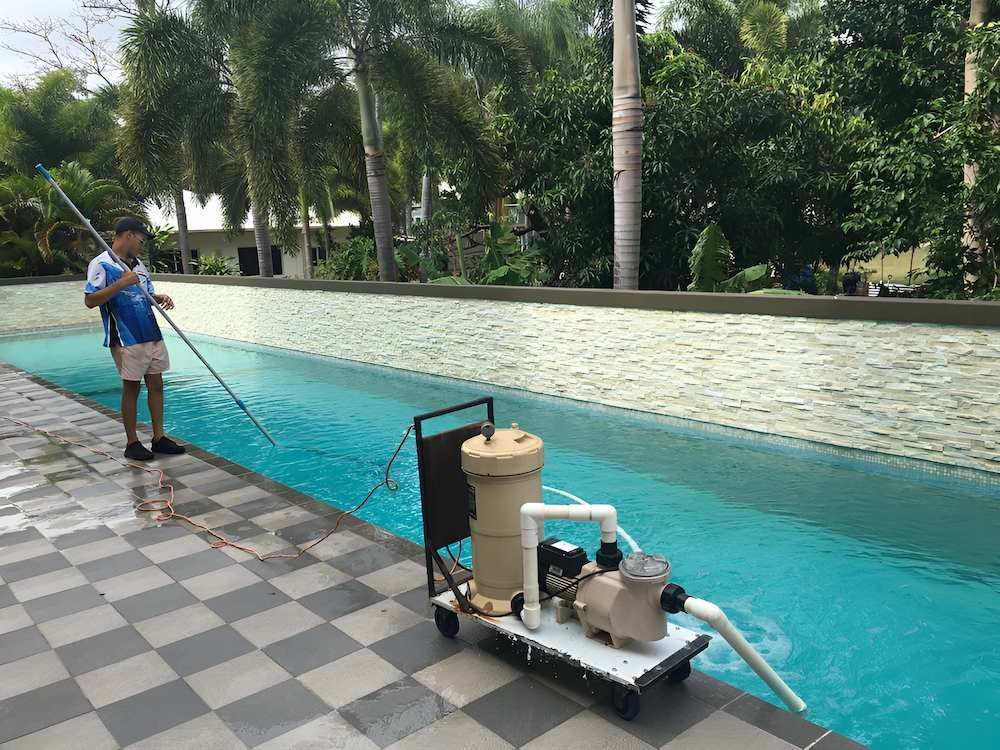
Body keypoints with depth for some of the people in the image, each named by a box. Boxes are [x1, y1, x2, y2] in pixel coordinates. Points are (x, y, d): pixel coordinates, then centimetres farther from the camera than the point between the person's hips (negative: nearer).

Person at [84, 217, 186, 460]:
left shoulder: (138, 264, 15)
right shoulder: (101, 264, -8)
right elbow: (90, 300, -15)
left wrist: (160, 298, 1)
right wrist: (120, 283, -22)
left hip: (152, 335, 7)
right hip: (126, 339, -7)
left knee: (156, 384, 8)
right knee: (132, 387, 1)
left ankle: (159, 438, 17)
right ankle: (132, 443, 12)